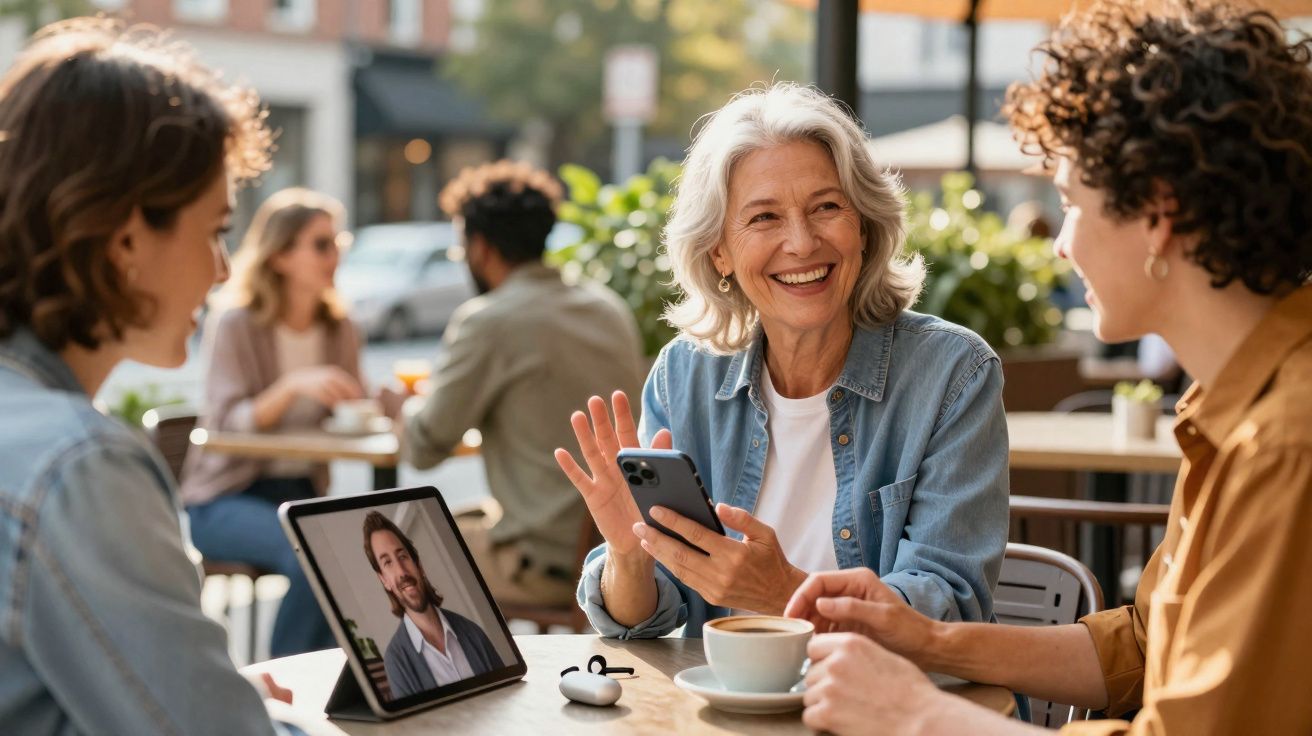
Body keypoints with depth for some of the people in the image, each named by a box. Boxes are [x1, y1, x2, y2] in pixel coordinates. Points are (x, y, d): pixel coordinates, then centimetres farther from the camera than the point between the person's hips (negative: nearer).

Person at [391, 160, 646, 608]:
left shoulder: (488, 322, -13)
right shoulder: (611, 308, 8)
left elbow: (424, 448, -8)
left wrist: (406, 407, 15)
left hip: (554, 562, -7)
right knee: (462, 516, 27)